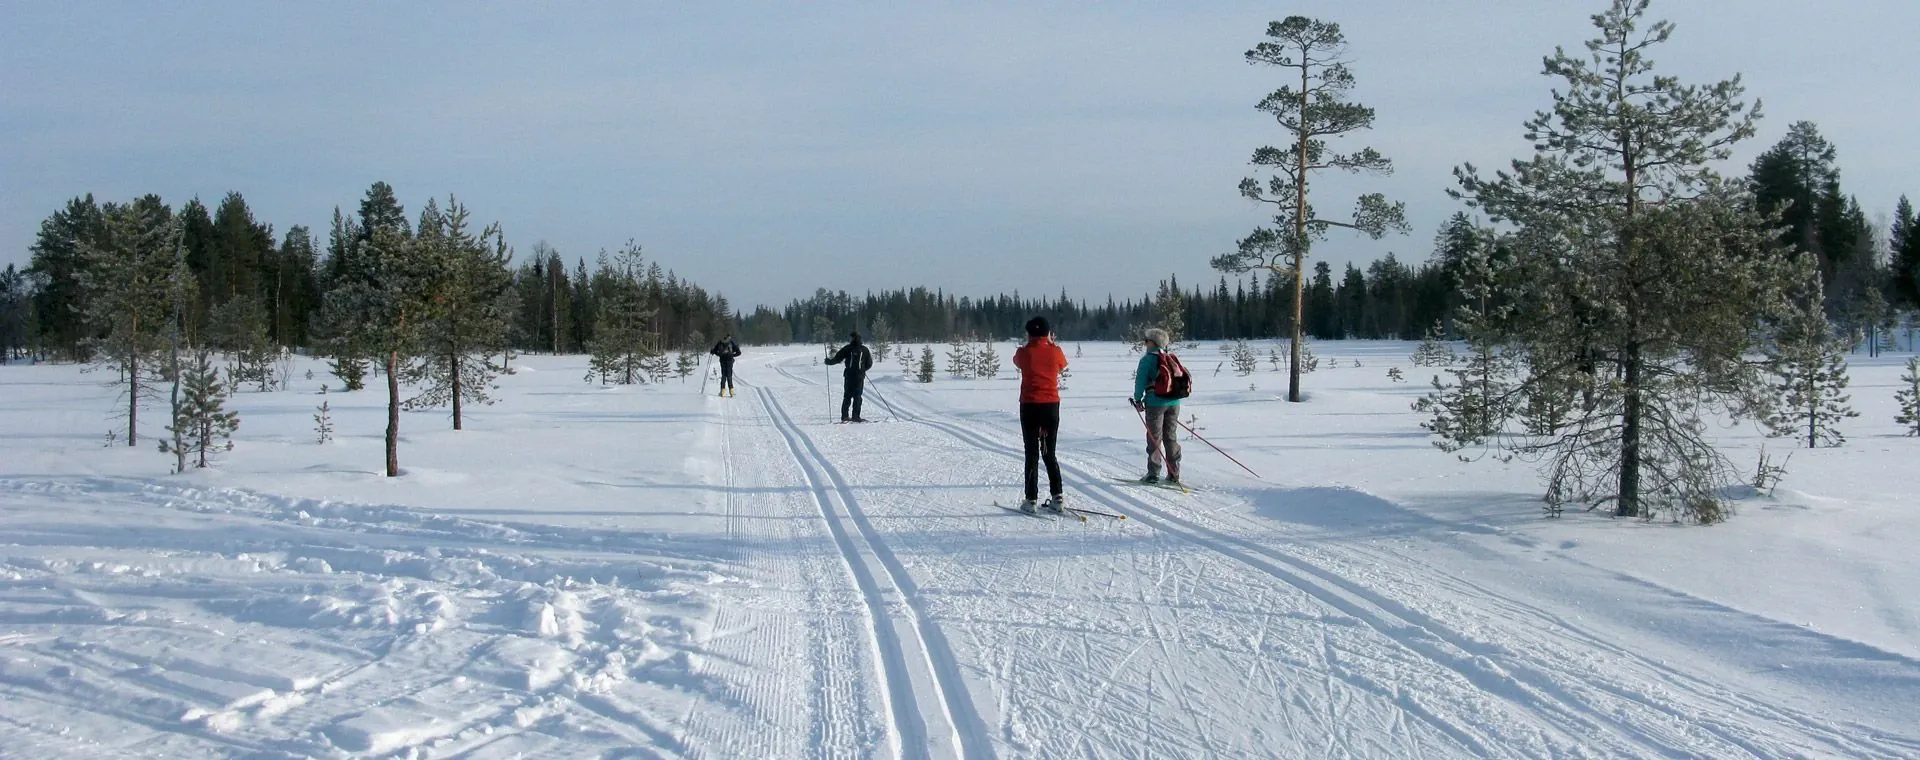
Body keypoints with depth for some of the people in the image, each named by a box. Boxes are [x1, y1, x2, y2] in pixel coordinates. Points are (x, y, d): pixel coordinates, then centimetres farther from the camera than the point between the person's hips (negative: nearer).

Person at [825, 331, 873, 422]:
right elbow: (869, 364, 10)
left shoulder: (847, 348, -1)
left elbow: (837, 358, -1)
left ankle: (844, 416, 4)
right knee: (857, 396, 1)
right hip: (860, 376, 0)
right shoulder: (864, 350, 4)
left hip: (849, 375, 0)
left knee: (847, 396, 8)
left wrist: (828, 361, 16)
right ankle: (855, 416, -6)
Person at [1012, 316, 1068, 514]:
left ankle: (1031, 500, -2)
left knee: (1032, 454, 3)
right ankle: (1056, 498, 3)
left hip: (1030, 406, -2)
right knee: (1049, 454, 11)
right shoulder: (1055, 352, -2)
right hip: (1051, 406, 2)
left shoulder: (1023, 353, -5)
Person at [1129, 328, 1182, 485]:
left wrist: (1138, 399, 1)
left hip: (1155, 403, -6)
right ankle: (1173, 475, 9)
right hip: (1174, 403, 6)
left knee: (1154, 438, 0)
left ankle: (1153, 474, -2)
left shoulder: (1147, 360, -7)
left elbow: (1140, 381, -10)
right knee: (1171, 438, 10)